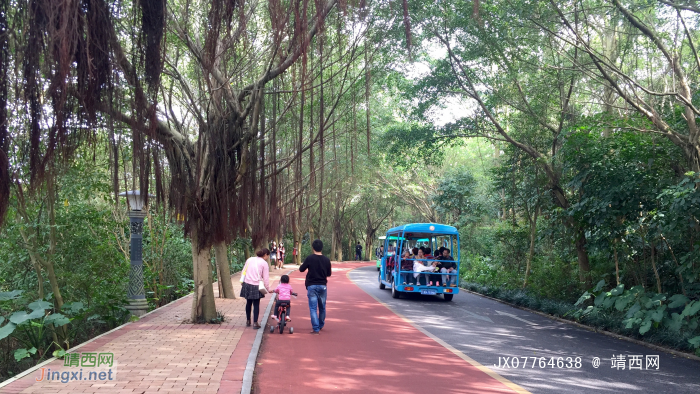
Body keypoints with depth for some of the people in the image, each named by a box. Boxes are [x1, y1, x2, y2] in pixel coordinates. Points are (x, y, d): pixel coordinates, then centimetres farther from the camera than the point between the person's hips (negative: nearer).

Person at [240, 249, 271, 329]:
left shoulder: (249, 260, 11)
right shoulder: (264, 263, -2)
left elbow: (244, 272, 13)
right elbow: (266, 278, -3)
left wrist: (242, 283, 20)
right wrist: (268, 289, 6)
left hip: (247, 284, 4)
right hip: (256, 286, -4)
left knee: (248, 303, 18)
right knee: (256, 304, 6)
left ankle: (248, 321, 28)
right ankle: (255, 323, 5)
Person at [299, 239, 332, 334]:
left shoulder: (309, 258, -9)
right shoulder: (326, 260, -2)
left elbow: (301, 269, 1)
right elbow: (329, 274, 8)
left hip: (312, 285, -3)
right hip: (323, 286, 3)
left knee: (313, 308, -1)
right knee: (322, 307, 17)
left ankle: (316, 328, -7)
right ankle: (321, 326, 32)